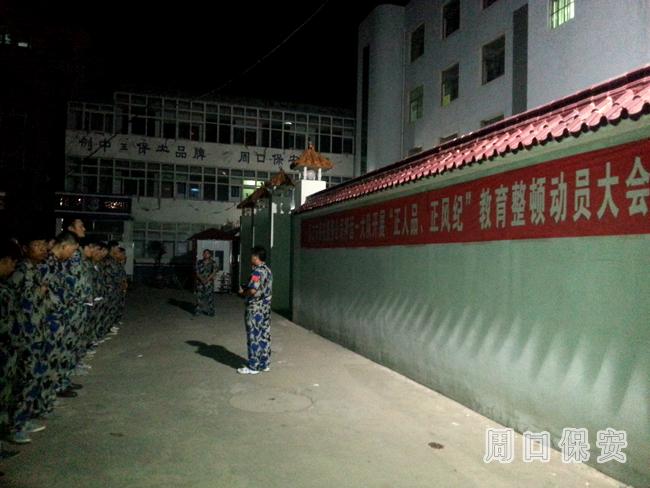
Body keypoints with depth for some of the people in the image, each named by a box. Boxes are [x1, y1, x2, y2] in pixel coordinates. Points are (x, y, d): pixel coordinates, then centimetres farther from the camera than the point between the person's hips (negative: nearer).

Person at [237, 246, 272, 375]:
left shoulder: (257, 271, -19)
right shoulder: (268, 270, 11)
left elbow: (252, 291, -28)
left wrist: (242, 293, -9)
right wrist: (246, 290, 13)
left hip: (255, 309, -9)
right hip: (266, 308, 9)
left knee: (254, 338, -1)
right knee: (265, 336, 13)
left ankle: (253, 367, 6)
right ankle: (265, 364, 20)